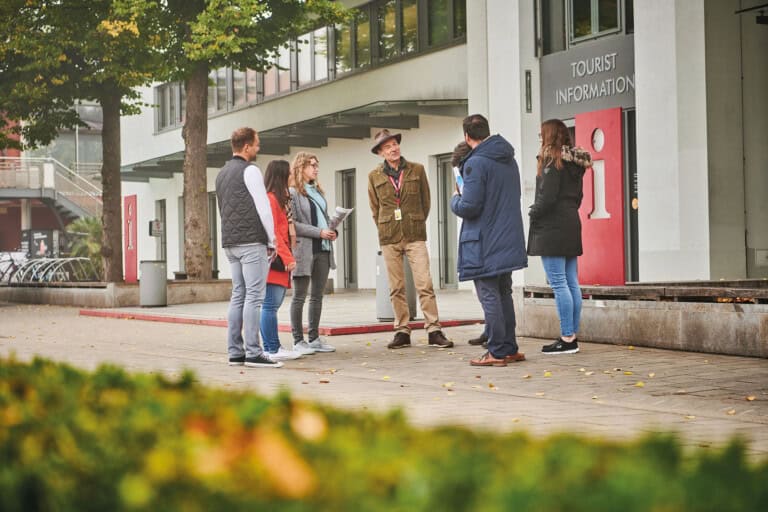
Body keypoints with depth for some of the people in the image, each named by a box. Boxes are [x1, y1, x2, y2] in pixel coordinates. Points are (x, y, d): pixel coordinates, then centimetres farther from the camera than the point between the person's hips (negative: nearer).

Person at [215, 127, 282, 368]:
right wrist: (272, 240, -3)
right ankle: (253, 353, -12)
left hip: (230, 242, 9)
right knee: (254, 296, -9)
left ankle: (235, 352, 8)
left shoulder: (222, 173, 19)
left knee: (238, 295, 10)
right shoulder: (249, 170, -7)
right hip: (251, 242, -8)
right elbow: (263, 207, -11)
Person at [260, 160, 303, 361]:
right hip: (274, 261, -10)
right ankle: (272, 350, -9)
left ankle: (271, 348, 11)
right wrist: (287, 258, -15)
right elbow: (272, 233, -15)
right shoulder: (270, 199, -10)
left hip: (279, 263, 10)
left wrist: (287, 258, 14)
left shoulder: (278, 199, 21)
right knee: (270, 305, -9)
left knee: (271, 306, 9)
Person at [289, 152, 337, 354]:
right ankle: (298, 340, 2)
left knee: (317, 296, 10)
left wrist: (331, 231, 3)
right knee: (299, 297, -1)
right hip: (304, 249, -8)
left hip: (322, 249, 8)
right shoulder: (293, 193, -8)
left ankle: (314, 338, 16)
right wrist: (319, 232, -17)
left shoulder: (318, 191, 17)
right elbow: (292, 224, -15)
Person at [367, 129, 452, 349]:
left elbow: (426, 200, 12)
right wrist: (385, 229, 11)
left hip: (415, 235, -1)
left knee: (425, 284, -9)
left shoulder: (417, 170, 4)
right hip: (389, 238, 1)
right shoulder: (374, 176, 6)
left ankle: (434, 331, -8)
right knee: (396, 288, 4)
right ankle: (402, 332, 10)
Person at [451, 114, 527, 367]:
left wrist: (455, 199, 2)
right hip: (509, 241, 8)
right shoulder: (509, 160, 12)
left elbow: (469, 207, -20)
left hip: (484, 244, -8)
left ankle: (497, 352, -1)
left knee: (489, 297, -3)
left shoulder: (476, 163, -16)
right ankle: (509, 348, 19)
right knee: (504, 294, 15)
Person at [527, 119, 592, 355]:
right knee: (571, 283, 9)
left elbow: (547, 196, -18)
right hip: (571, 224, 9)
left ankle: (567, 339, -9)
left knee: (558, 284, -8)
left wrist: (533, 213, -3)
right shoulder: (575, 162, 14)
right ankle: (572, 336, 12)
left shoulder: (551, 160, -12)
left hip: (552, 228, -9)